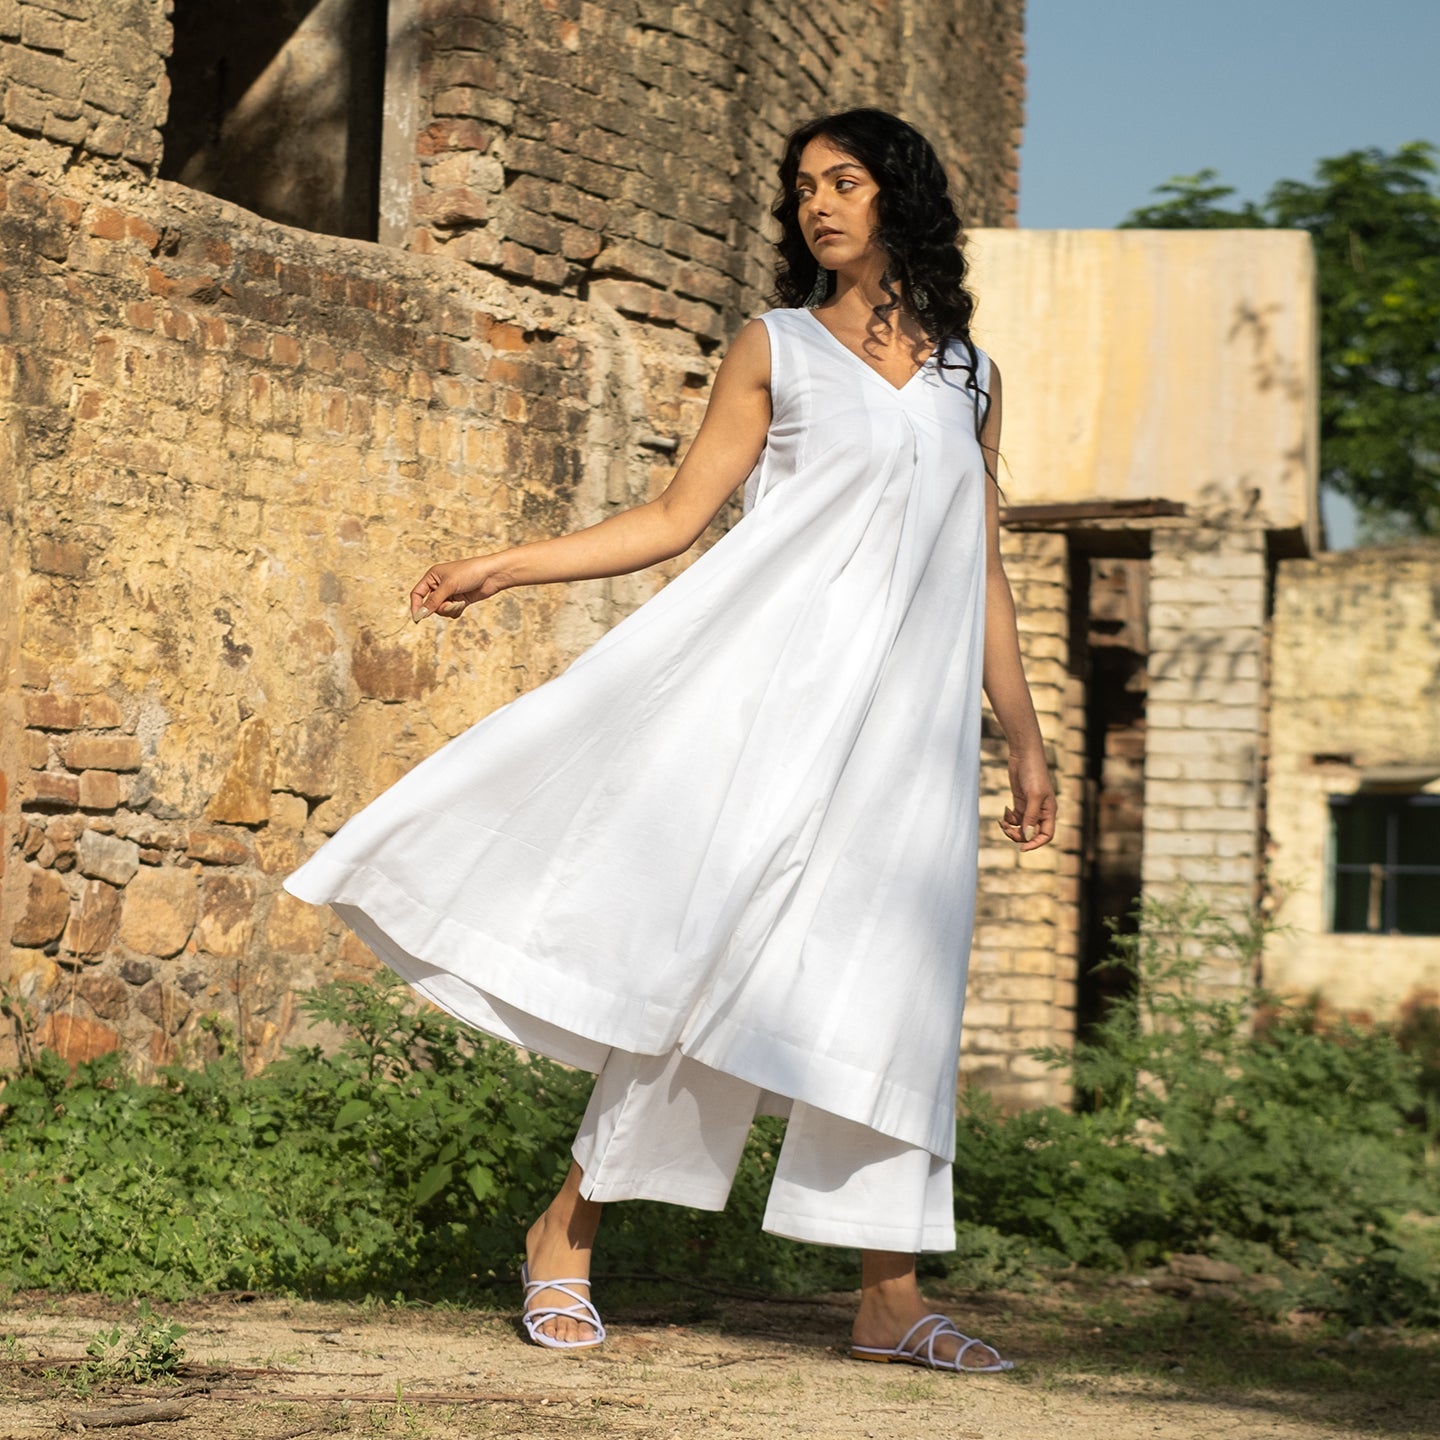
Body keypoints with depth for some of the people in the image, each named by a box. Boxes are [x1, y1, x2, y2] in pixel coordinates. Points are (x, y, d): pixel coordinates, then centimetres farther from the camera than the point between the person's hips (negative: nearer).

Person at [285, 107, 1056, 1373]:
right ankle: (571, 1234, -2)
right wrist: (502, 567, 0)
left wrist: (1027, 744, 16)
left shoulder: (967, 378, 18)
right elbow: (675, 518, 7)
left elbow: (983, 573, 19)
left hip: (912, 718, 3)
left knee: (891, 984, -1)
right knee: (713, 941, -11)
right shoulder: (777, 349, 10)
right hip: (784, 685, -3)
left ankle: (891, 1300, 0)